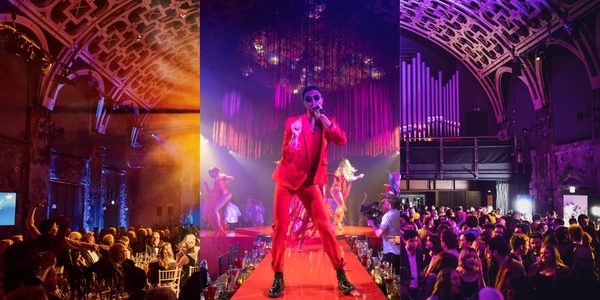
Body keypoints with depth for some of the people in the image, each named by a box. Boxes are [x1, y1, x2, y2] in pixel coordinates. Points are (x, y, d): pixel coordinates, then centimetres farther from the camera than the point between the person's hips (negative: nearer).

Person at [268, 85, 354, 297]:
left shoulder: (327, 123, 1)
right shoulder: (293, 122, -8)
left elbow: (342, 140, -20)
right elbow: (287, 157, -14)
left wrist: (322, 117, -21)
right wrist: (295, 135, -29)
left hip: (310, 182, 1)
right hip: (287, 179, -1)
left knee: (324, 226, -3)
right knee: (280, 227, -3)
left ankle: (340, 274, 6)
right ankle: (278, 278, 7)